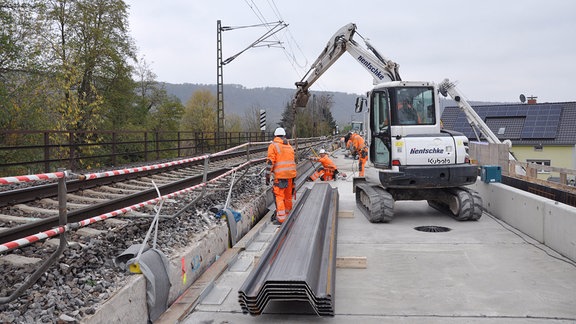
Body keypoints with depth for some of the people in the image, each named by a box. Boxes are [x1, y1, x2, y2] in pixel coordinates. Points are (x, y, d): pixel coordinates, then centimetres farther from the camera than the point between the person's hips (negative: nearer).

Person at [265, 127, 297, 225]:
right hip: (291, 174, 6)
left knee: (279, 196, -4)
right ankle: (288, 215, 26)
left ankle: (281, 218, -9)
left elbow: (270, 161, -10)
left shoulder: (273, 145, -3)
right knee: (288, 195, 15)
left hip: (280, 175, -6)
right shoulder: (289, 146, 17)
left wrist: (268, 175, -6)